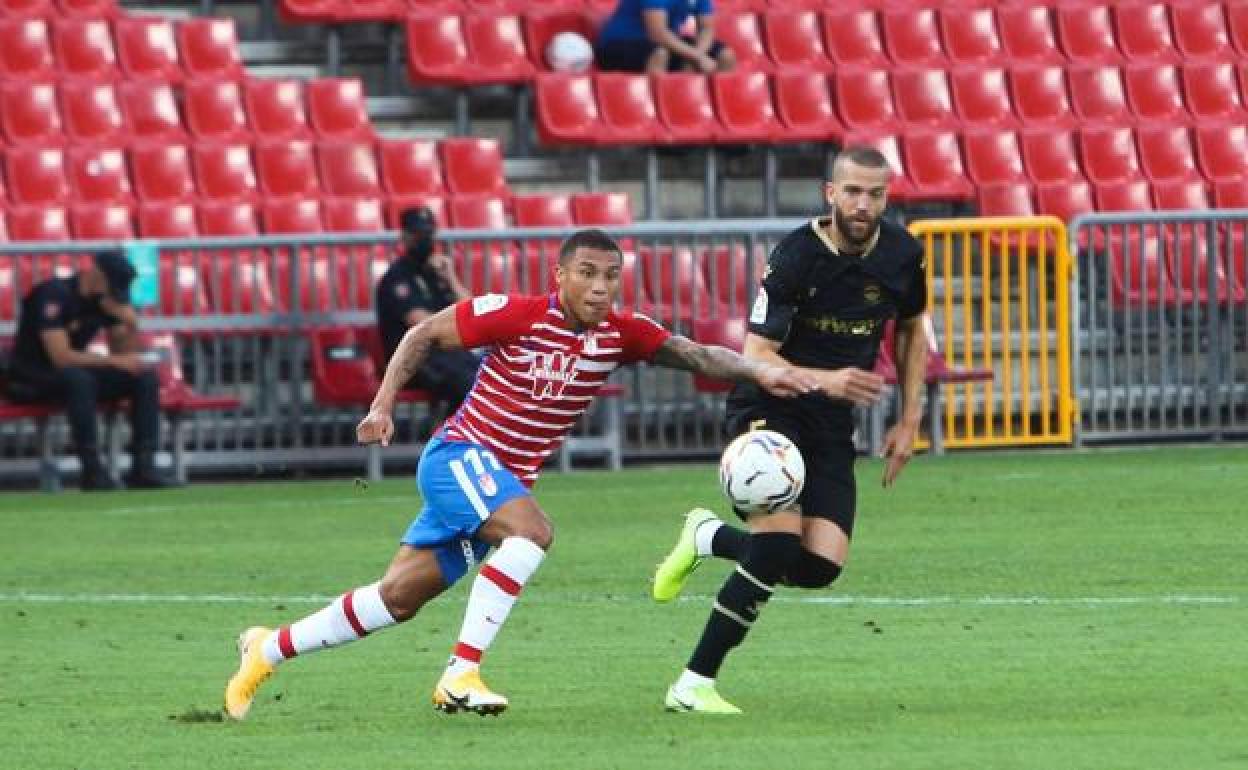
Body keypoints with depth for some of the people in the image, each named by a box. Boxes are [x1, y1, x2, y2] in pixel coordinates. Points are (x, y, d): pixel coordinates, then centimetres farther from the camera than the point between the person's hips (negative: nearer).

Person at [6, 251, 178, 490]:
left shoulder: (107, 298, 2)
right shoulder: (55, 294, -21)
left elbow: (125, 357, 8)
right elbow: (61, 357, -29)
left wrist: (131, 325, -12)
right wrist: (114, 361, -25)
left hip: (79, 374, 8)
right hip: (31, 379, -8)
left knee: (145, 377, -9)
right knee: (78, 378, -39)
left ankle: (143, 467, -16)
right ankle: (92, 471, -35)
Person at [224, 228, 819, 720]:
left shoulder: (620, 334, -2)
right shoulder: (518, 315, -16)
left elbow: (697, 355, -6)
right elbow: (424, 335, -6)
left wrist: (759, 372, -23)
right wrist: (383, 405, -10)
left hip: (505, 483, 6)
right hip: (459, 456, -6)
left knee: (397, 599, 6)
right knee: (532, 531, -32)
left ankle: (268, 649, 22)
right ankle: (461, 675, -31)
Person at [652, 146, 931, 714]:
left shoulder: (901, 255, -1)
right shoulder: (796, 256, -18)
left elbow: (912, 330, 18)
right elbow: (756, 356, -20)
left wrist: (909, 421, 12)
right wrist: (824, 379, -38)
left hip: (832, 426, 6)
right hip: (767, 409, -6)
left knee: (821, 566, -11)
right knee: (778, 543, -25)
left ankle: (708, 537, 18)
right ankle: (693, 685, -15)